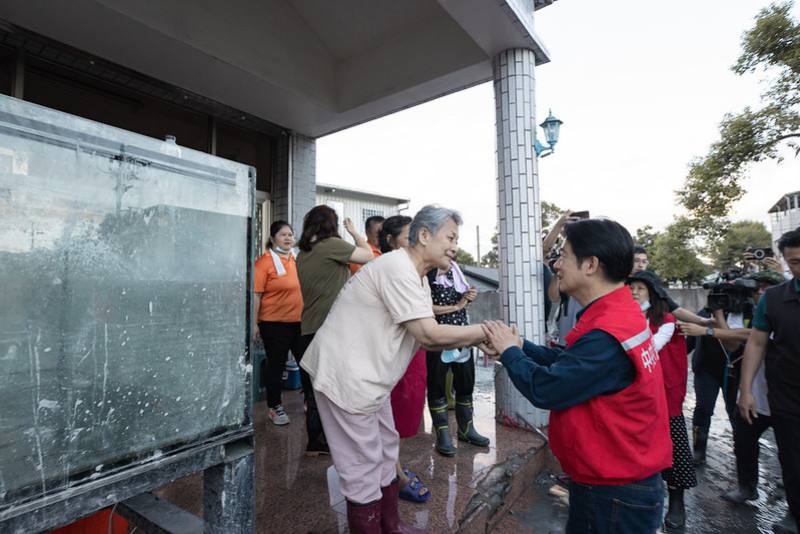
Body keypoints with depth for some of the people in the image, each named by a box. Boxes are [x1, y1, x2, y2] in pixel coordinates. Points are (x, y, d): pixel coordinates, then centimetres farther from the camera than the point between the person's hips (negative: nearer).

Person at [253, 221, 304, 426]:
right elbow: (256, 294, -12)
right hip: (274, 323, -5)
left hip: (300, 321, 5)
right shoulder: (264, 262, -10)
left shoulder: (297, 258, 8)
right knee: (276, 365, 10)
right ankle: (274, 407, 27)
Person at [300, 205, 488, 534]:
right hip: (345, 376, -10)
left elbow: (426, 338, 8)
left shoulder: (418, 278, 10)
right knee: (363, 469, 5)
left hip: (368, 376, 10)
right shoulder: (398, 267, -22)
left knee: (385, 453, 21)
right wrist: (486, 331, -16)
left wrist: (476, 341, -3)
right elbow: (429, 334, -26)